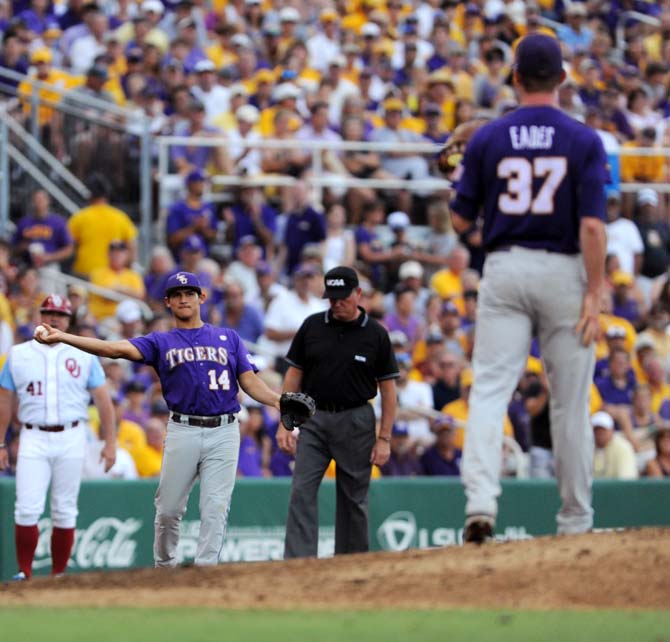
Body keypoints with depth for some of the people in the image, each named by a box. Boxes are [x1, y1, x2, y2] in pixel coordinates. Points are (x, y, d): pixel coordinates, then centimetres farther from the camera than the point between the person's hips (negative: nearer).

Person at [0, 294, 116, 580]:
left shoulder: (84, 356, 6)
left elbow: (103, 400, 6)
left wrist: (110, 442, -1)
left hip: (71, 439, 0)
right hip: (33, 439, 0)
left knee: (64, 511, 2)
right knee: (27, 509, -11)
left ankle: (58, 575, 9)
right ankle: (24, 573, -5)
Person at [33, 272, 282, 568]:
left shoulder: (229, 338, 15)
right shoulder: (161, 342, 10)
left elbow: (250, 382, 10)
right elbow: (117, 349, -4)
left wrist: (278, 400, -10)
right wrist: (63, 337, -18)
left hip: (223, 431, 0)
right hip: (183, 432, 0)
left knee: (215, 509, -5)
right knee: (169, 508, 0)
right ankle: (164, 568, 17)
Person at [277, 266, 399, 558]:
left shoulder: (376, 334, -1)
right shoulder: (312, 326, 4)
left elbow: (388, 388, 1)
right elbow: (294, 374, 8)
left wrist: (384, 438, -5)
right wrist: (285, 423, 0)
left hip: (356, 422, -1)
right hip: (314, 421, 1)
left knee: (353, 499, 5)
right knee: (302, 492, -10)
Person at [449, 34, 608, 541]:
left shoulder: (487, 139, 1)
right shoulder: (583, 141, -4)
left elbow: (461, 220, 4)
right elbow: (593, 224, -12)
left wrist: (464, 180, 24)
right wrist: (595, 294, -10)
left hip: (504, 270, 1)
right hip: (563, 271, -1)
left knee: (490, 389, -4)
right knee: (571, 401, 8)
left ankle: (481, 501, -25)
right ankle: (575, 522, 15)